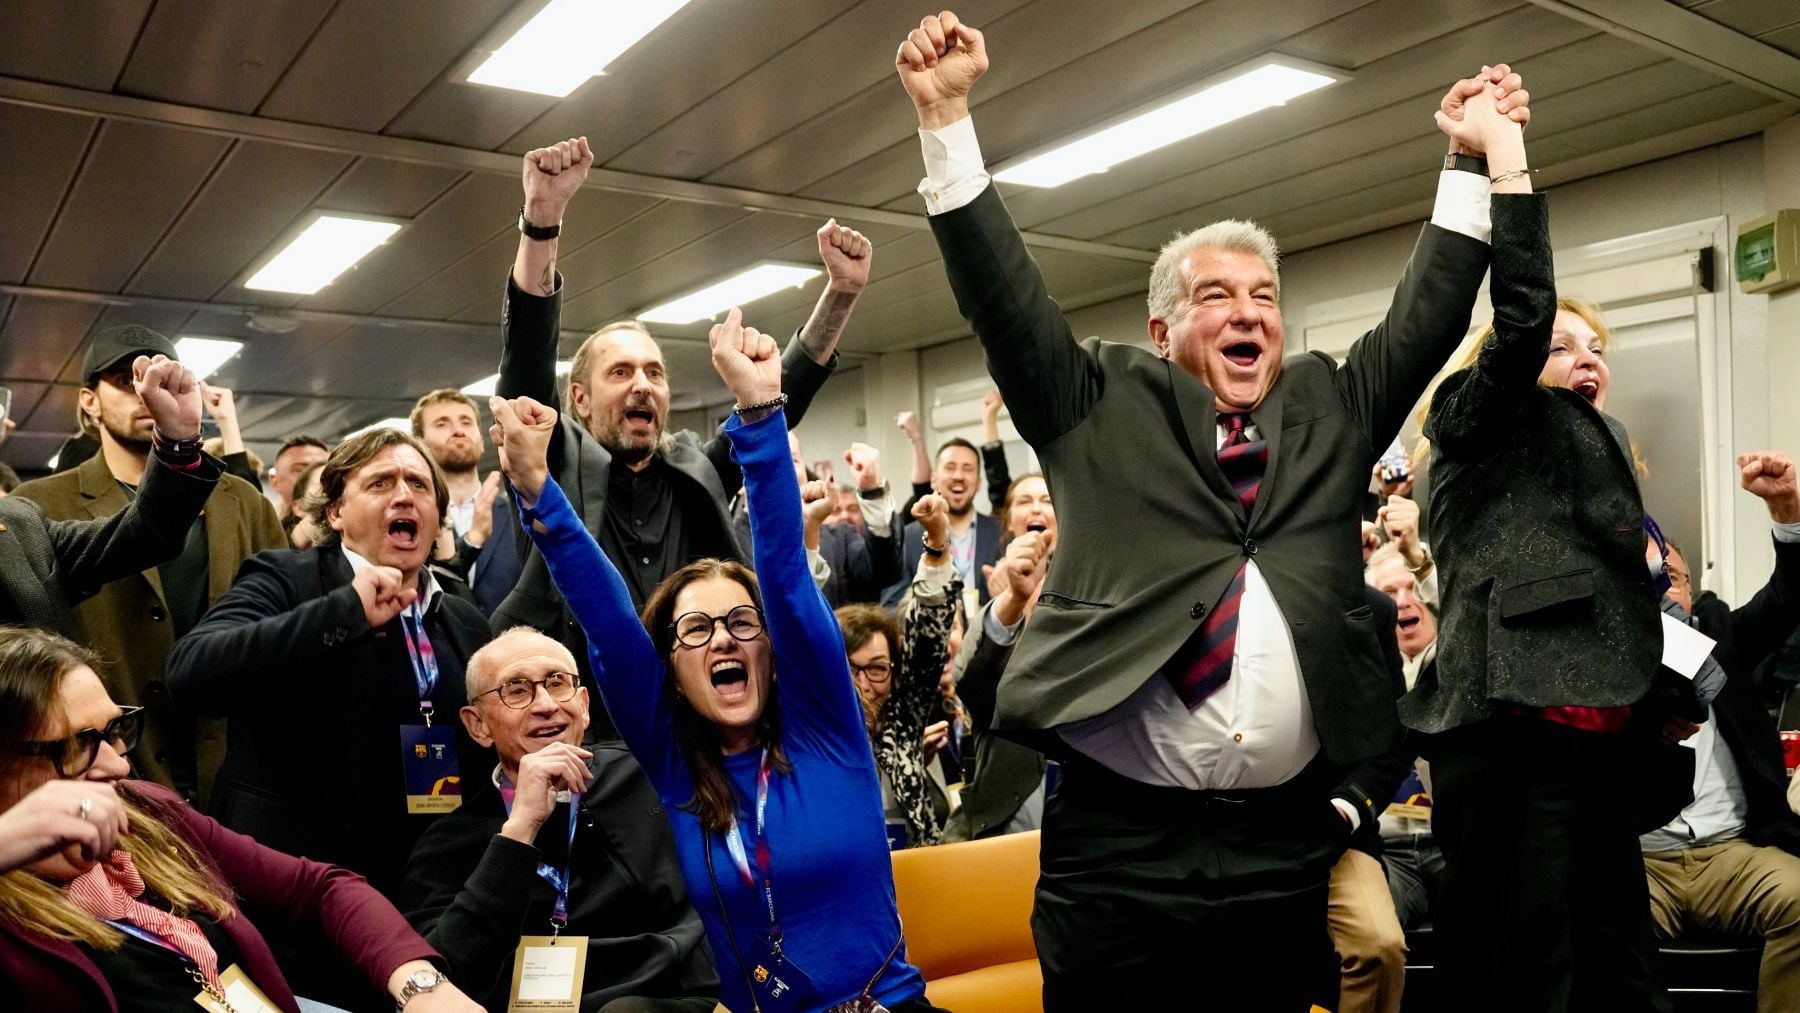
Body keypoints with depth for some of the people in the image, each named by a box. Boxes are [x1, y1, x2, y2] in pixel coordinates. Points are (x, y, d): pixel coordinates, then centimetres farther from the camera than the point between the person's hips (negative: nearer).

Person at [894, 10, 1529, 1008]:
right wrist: (945, 115, -3)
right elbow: (1002, 291, 1)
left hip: (1288, 840, 3)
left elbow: (1426, 316, 14)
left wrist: (1476, 157, 13)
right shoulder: (1104, 407, 7)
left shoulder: (1329, 410, 16)